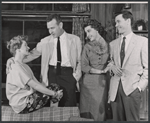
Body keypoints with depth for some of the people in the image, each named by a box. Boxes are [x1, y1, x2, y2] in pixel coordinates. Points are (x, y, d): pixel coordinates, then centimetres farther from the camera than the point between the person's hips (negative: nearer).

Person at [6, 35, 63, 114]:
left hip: (28, 98, 9)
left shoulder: (24, 66, 14)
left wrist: (54, 93, -4)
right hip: (22, 105, -9)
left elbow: (36, 83, 8)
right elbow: (35, 86, -21)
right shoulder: (16, 67, -18)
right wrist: (55, 94, -15)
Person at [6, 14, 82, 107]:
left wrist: (76, 76, -6)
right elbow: (33, 54, 3)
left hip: (68, 74, -1)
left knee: (69, 105, -3)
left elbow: (80, 60, 5)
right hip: (51, 73, 2)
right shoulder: (45, 41, 8)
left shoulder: (75, 40, 5)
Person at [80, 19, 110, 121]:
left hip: (103, 82, 0)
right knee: (87, 112, 3)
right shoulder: (87, 47, 3)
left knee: (100, 111, 3)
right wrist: (101, 71, -9)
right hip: (89, 83, 0)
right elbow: (84, 67, -2)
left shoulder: (108, 45, 2)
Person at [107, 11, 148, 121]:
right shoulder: (113, 44, 14)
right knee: (117, 119, 5)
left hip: (132, 88, -4)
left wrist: (140, 86, -9)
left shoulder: (143, 41, 1)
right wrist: (112, 66, -2)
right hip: (115, 89, 4)